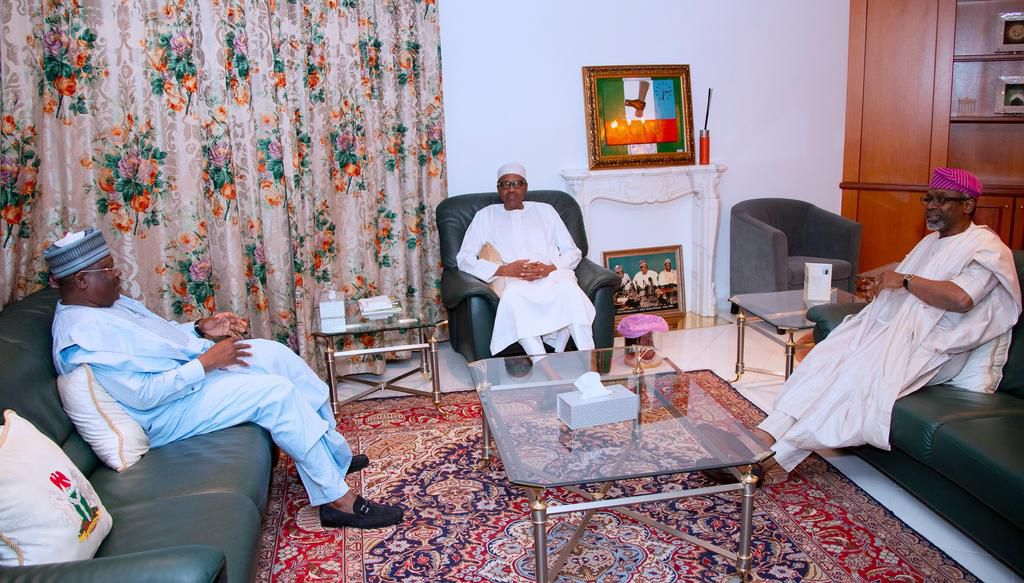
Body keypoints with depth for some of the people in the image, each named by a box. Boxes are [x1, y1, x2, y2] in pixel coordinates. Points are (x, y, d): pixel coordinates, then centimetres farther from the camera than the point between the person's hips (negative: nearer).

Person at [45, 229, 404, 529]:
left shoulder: (109, 302, 9)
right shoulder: (81, 336, -22)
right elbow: (144, 394, -27)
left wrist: (201, 329, 3)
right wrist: (207, 361, -23)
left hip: (191, 368, 11)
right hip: (168, 412, -11)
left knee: (274, 353, 0)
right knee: (275, 392, -22)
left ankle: (334, 454, 8)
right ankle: (337, 500, -15)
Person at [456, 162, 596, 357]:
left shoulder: (545, 210, 24)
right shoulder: (486, 216, 20)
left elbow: (573, 252, 17)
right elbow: (464, 259, 9)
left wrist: (551, 268, -6)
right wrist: (503, 270, -8)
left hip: (552, 277, 1)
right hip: (512, 282, -1)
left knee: (568, 288, -36)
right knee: (513, 297, -39)